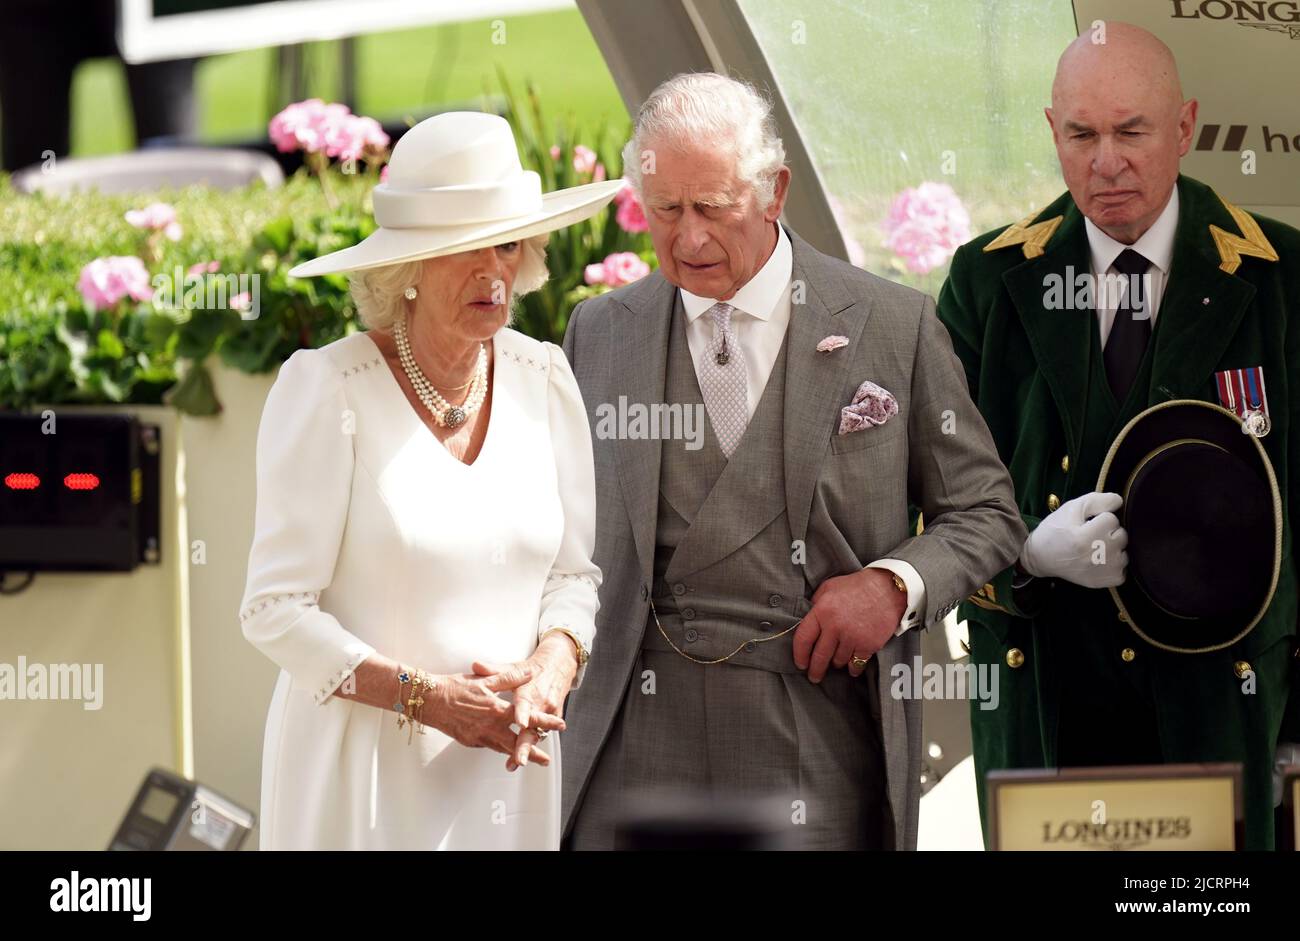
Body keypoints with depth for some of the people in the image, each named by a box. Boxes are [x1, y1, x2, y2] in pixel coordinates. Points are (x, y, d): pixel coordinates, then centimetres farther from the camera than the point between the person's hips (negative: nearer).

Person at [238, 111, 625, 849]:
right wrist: (431, 698, -19)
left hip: (508, 767, 4)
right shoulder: (327, 390, -12)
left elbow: (574, 573, 8)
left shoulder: (543, 379, 2)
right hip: (364, 768, -4)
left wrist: (550, 671, -12)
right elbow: (276, 611, -12)